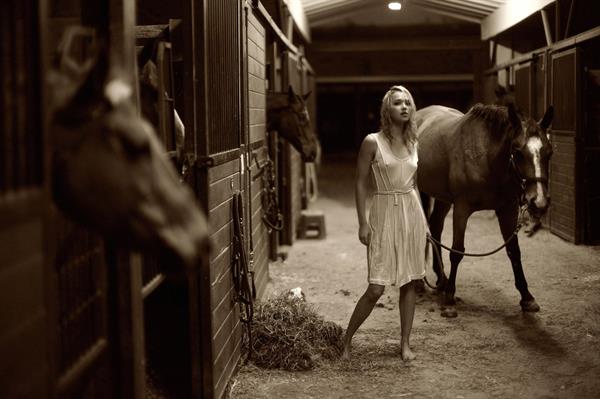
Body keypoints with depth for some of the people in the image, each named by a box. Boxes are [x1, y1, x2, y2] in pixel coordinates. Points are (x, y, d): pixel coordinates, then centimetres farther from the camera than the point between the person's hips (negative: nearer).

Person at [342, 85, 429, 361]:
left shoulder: (412, 143, 8)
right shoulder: (373, 142, -7)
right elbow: (361, 183, -6)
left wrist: (423, 220, 14)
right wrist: (362, 223, -10)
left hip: (412, 213, 5)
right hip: (385, 214, -5)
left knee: (410, 282, 8)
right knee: (376, 288, -7)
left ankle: (405, 344, 19)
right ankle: (347, 341, 10)